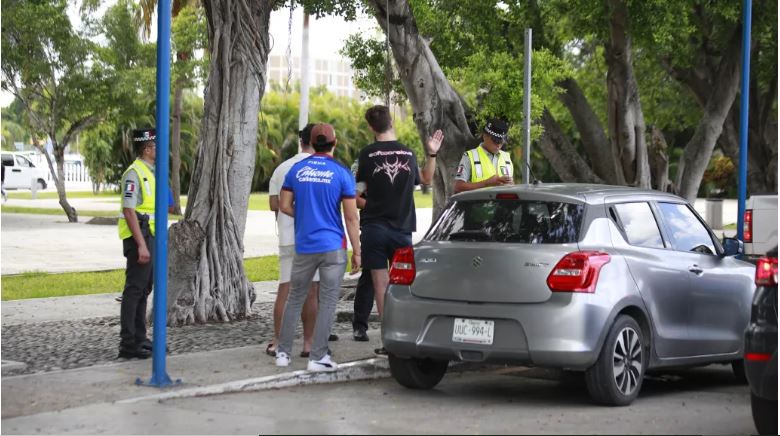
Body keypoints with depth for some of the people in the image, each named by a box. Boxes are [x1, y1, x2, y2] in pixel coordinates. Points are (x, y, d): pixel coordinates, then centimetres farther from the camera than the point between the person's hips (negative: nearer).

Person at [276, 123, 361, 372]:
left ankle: (283, 353, 17)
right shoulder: (341, 173, -6)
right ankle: (317, 358, 0)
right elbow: (351, 217, -7)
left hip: (304, 247, 3)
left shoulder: (296, 170, 3)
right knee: (328, 302, 1)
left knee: (295, 299, 14)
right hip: (333, 247, -3)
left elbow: (284, 206, 4)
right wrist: (357, 252, -2)